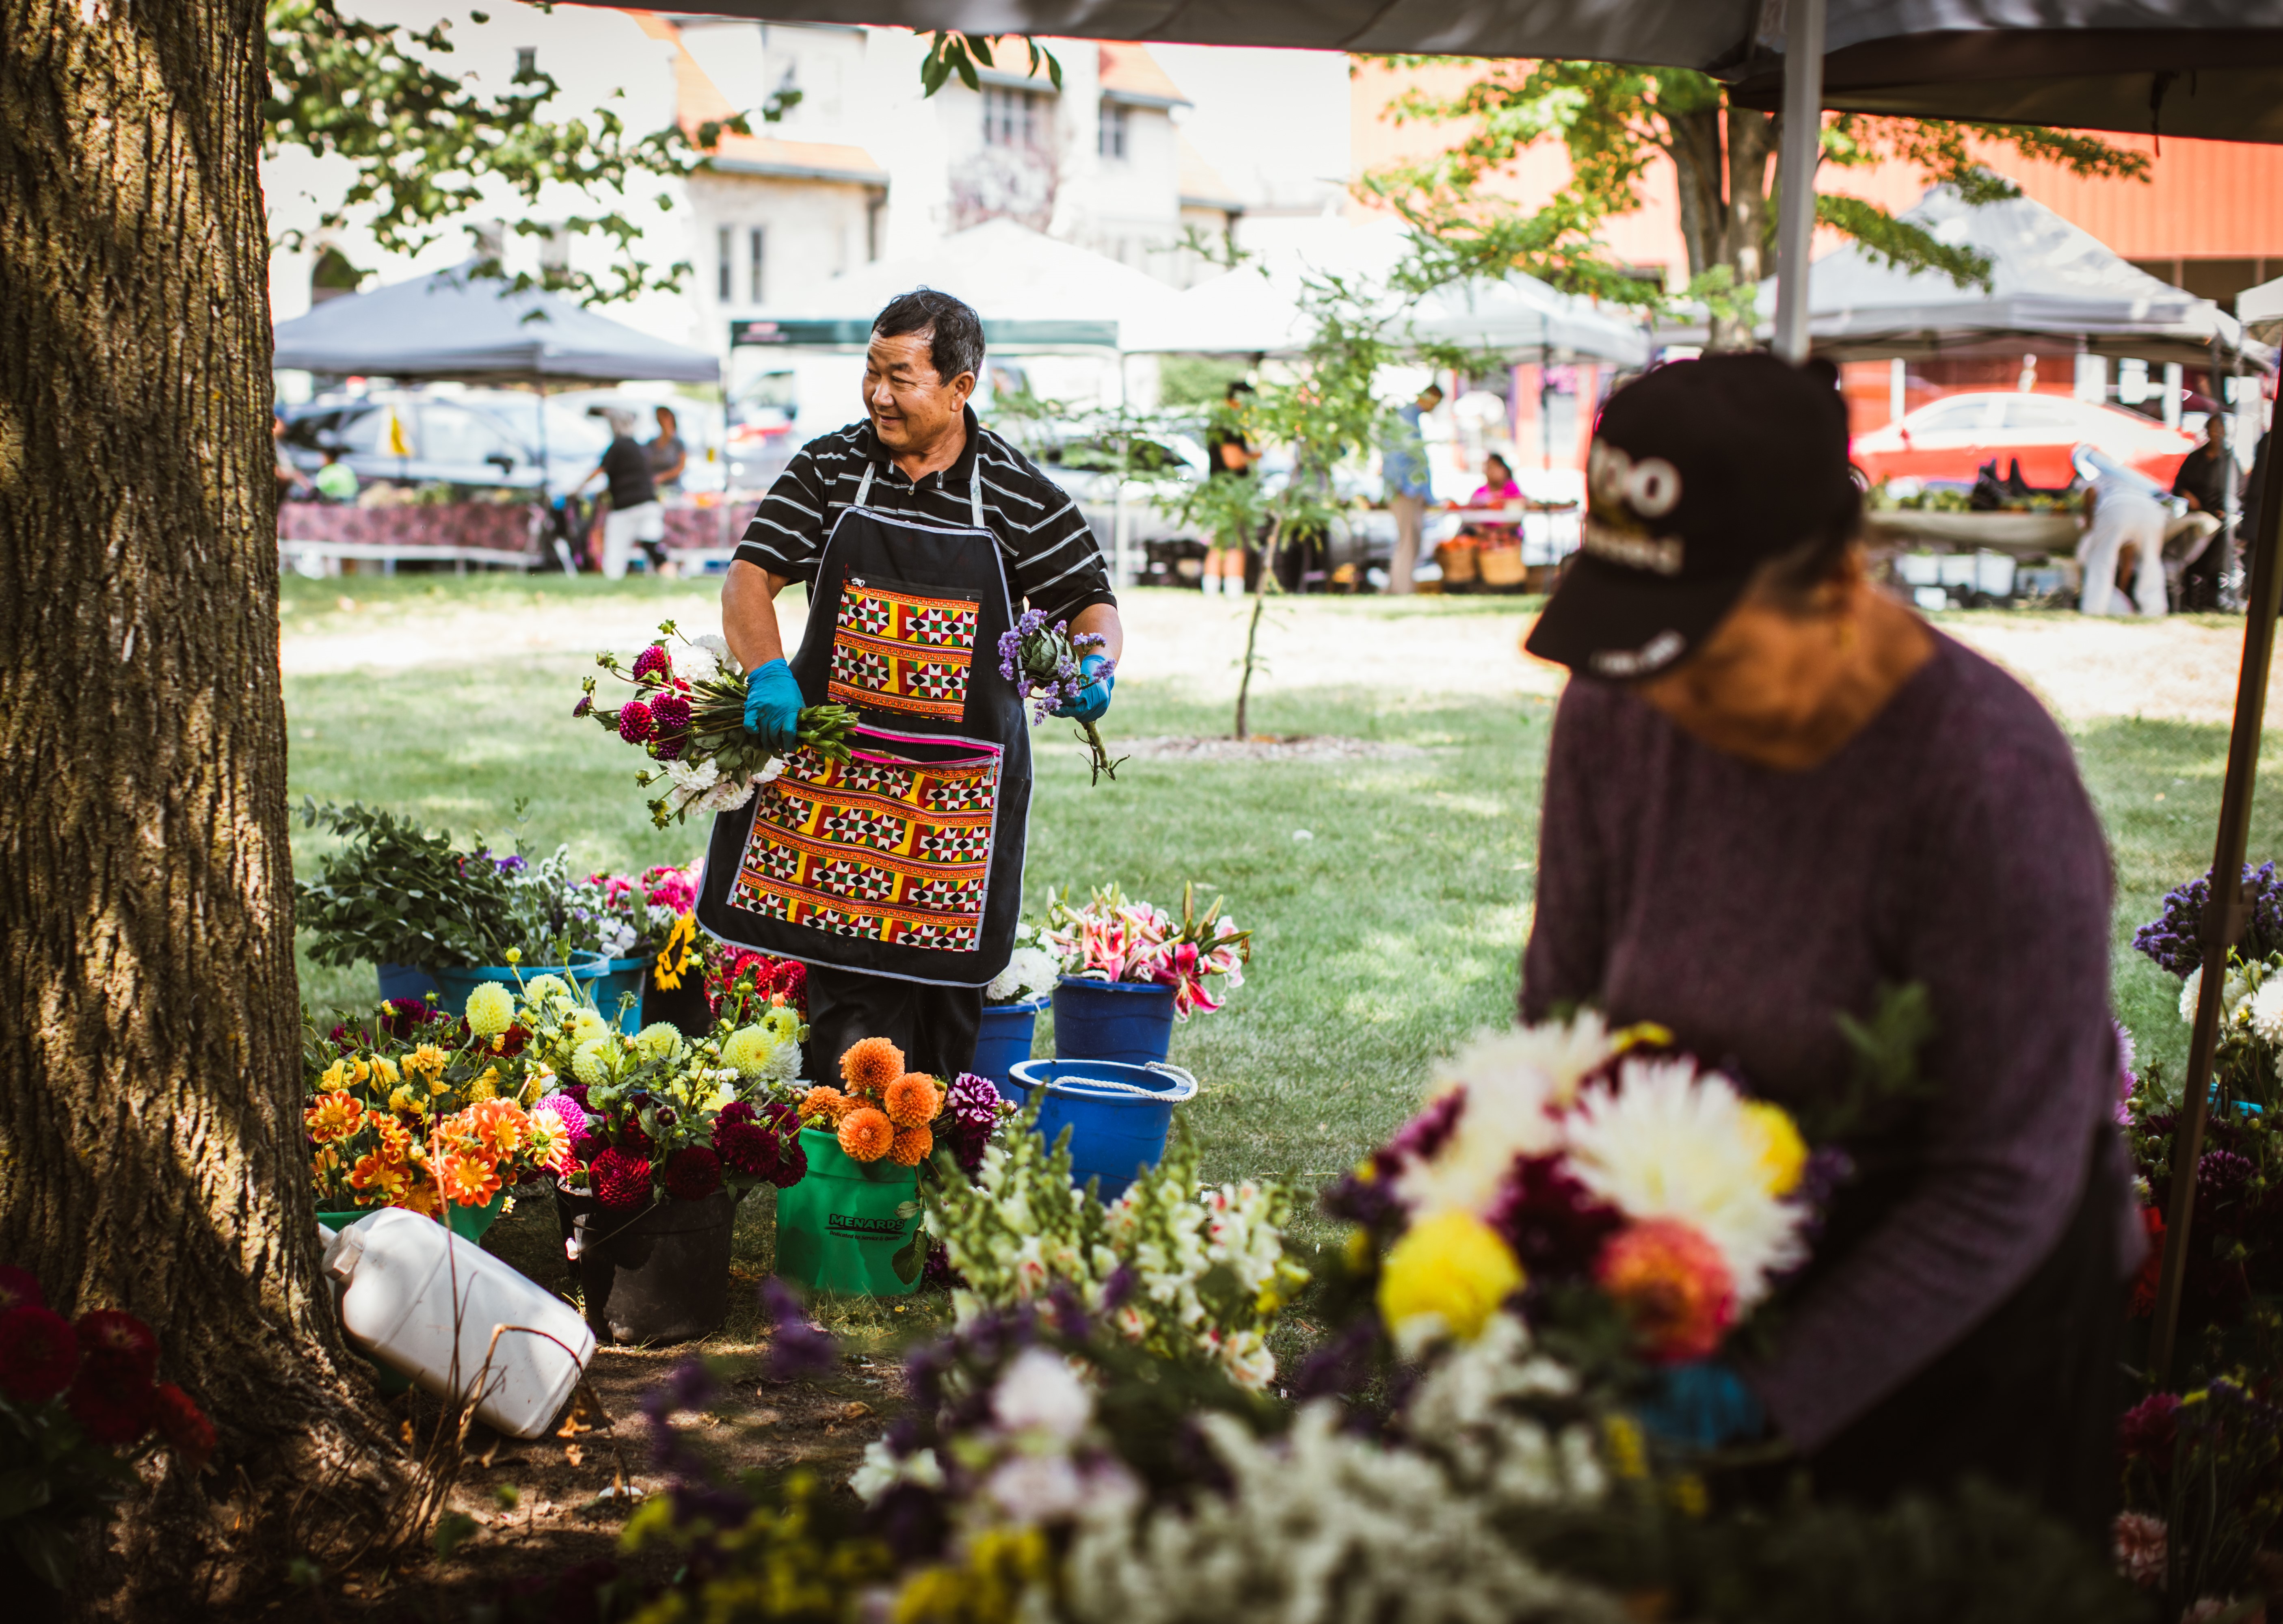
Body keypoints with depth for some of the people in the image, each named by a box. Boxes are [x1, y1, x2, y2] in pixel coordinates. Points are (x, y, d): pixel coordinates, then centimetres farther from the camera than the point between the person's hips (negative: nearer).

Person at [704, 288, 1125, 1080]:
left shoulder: (1021, 496, 0)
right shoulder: (828, 468, 4)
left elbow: (1093, 605, 7)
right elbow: (750, 576, 0)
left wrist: (1095, 660, -16)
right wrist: (767, 670, -19)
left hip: (959, 790, -1)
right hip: (833, 773, 1)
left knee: (945, 982, 4)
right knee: (847, 987, -2)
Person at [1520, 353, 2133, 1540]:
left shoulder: (1990, 781, -26)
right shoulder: (1616, 710, -11)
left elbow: (2007, 1187, -21)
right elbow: (1562, 1004, 1)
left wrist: (1765, 1391, -23)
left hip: (1955, 1308, -4)